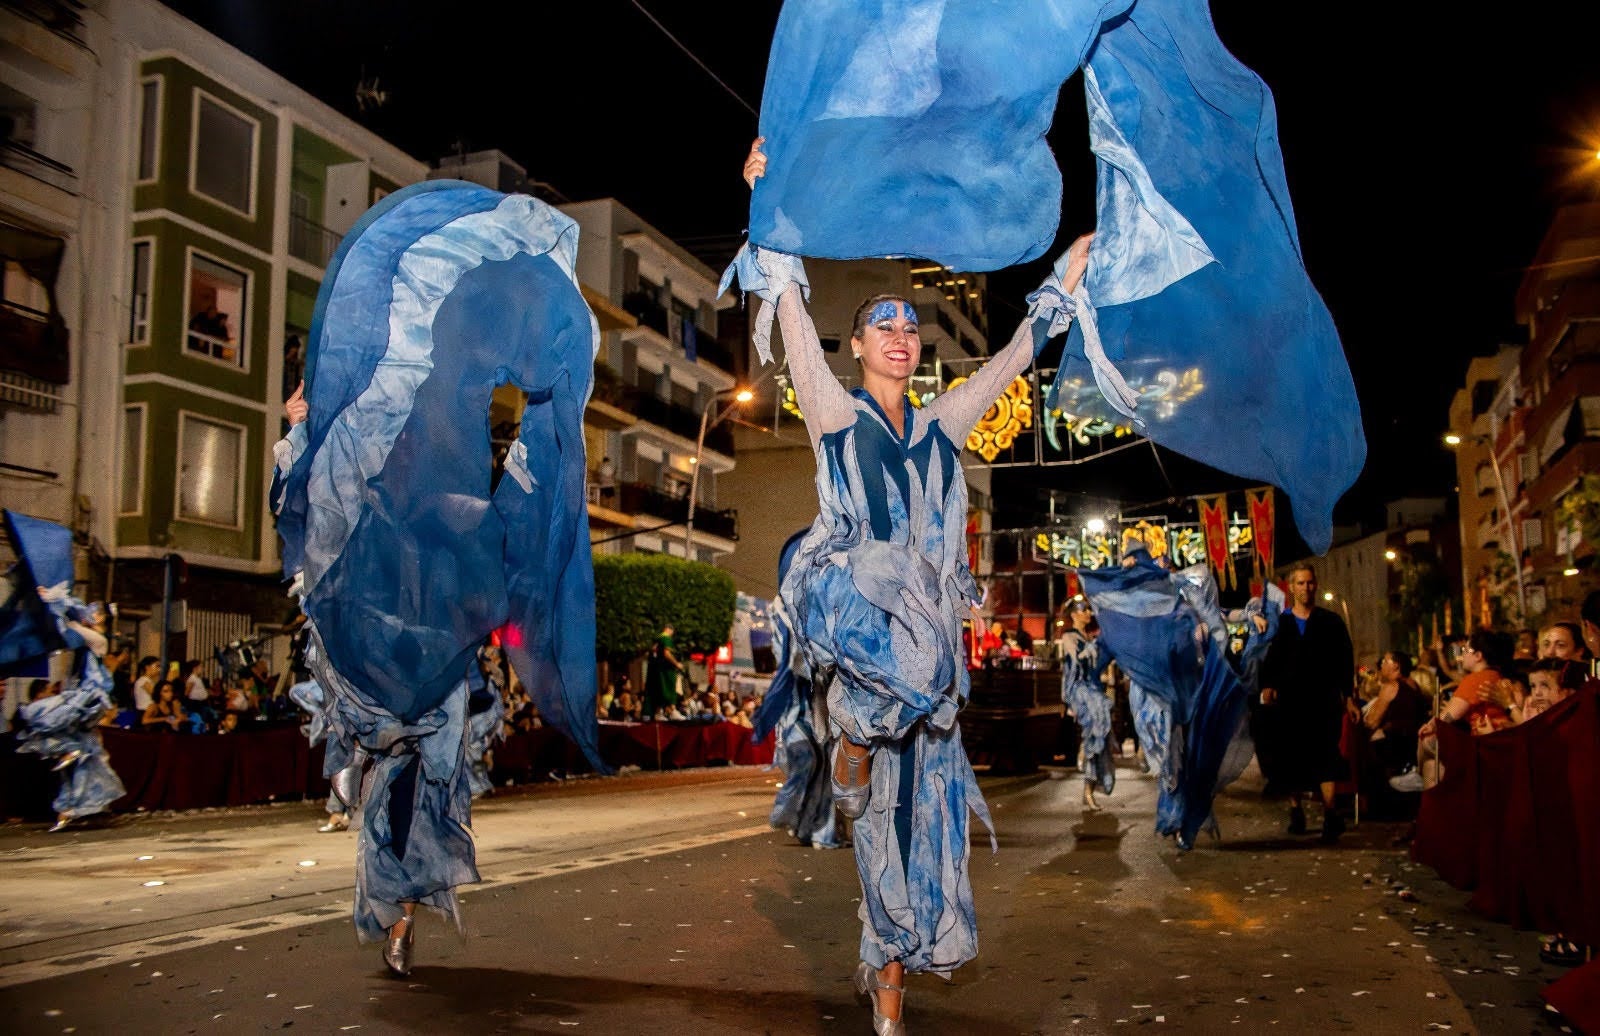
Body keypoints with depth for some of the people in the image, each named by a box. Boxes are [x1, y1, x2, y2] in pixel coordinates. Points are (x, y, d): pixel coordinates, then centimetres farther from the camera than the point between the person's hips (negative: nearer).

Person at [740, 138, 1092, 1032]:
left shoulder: (939, 427, 18)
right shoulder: (837, 414, 7)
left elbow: (1013, 360, 23)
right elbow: (795, 318, -2)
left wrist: (1065, 286, 22)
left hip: (928, 619, 4)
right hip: (852, 601, -4)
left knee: (917, 806, 1)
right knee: (904, 661, -40)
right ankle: (851, 736, -6)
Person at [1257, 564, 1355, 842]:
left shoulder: (1330, 622, 8)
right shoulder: (1279, 623, 9)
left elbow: (1345, 659, 6)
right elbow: (1268, 659, 6)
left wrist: (1345, 692, -2)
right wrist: (1267, 685, -7)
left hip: (1323, 699, -1)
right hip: (1289, 700, 1)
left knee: (1325, 754, -11)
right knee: (1291, 757, 5)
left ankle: (1330, 813, -16)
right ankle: (1296, 810, 15)